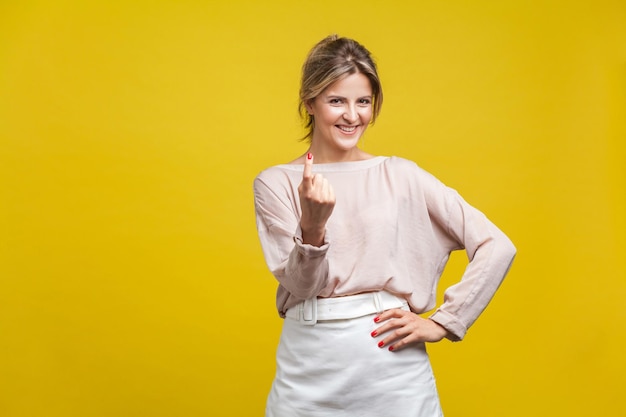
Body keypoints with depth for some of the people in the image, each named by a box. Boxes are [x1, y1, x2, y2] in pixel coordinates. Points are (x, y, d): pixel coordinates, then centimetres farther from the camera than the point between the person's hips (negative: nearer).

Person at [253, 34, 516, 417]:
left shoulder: (400, 175, -1)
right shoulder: (275, 183, 0)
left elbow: (497, 248, -2)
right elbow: (301, 284, -7)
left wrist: (443, 323, -5)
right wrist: (312, 226, -25)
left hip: (394, 365, 0)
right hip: (310, 371, 0)